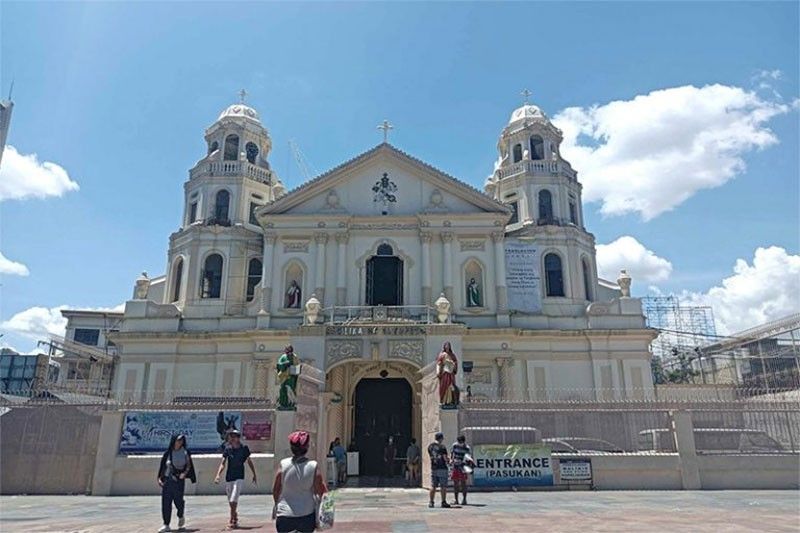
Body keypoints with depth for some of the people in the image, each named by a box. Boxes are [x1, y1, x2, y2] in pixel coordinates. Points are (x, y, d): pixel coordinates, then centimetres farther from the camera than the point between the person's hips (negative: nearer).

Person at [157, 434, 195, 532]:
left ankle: (181, 516, 28)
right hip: (167, 479, 2)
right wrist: (159, 478, 0)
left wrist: (184, 473, -13)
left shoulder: (185, 452, 2)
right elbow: (162, 466, 8)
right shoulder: (168, 453, 4)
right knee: (166, 502, -2)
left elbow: (188, 465, 4)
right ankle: (166, 525, 7)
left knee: (178, 500, -3)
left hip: (179, 480, -2)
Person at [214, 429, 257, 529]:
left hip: (239, 478, -3)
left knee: (234, 500, -14)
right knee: (230, 501, 12)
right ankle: (235, 518, 30)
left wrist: (254, 475, 12)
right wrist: (218, 475, -22)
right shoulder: (227, 448, -2)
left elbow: (249, 461, 7)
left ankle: (232, 520, -1)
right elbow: (223, 463, -6)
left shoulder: (244, 448, -6)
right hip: (229, 478, 3)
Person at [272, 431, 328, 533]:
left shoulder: (283, 464, -8)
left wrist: (277, 504, 20)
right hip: (307, 515, 0)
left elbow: (275, 490, 2)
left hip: (284, 515, 0)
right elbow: (322, 491, -8)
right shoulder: (313, 466, -10)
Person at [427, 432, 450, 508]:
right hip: (442, 468, -6)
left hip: (433, 468, 6)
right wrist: (448, 461, 7)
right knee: (443, 486, 1)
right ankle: (443, 502, 3)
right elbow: (445, 458, -12)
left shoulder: (430, 446, 8)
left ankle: (431, 502, 12)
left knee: (433, 486, 10)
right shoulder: (442, 447, -11)